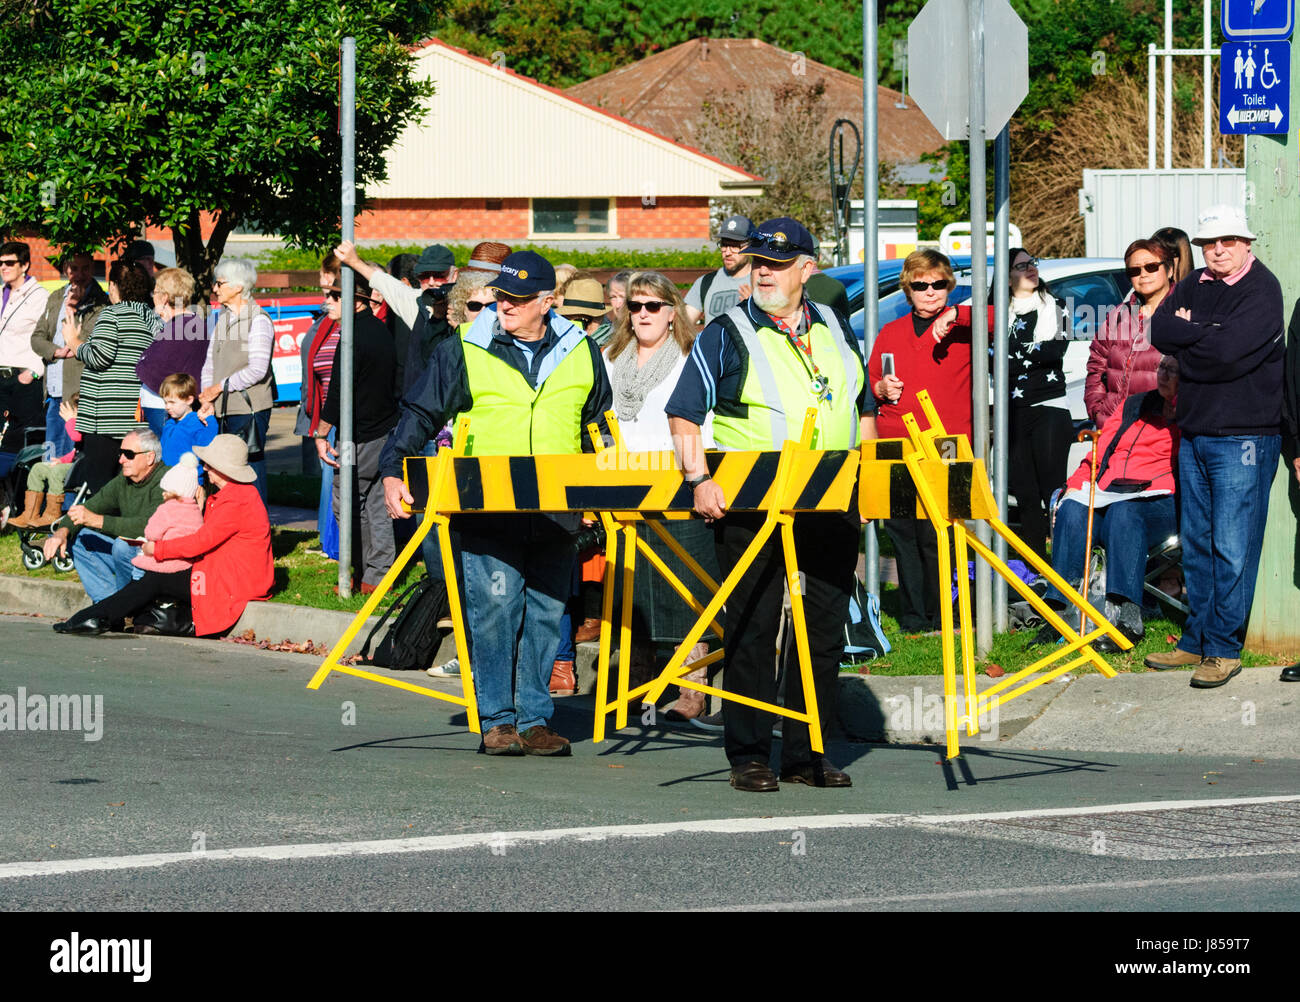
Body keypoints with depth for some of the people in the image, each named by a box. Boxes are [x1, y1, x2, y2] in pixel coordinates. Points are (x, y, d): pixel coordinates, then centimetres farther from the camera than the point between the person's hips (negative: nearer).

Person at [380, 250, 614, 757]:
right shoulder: (465, 350, 2)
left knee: (545, 614, 3)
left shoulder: (580, 353, 9)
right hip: (488, 508, -3)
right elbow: (421, 413, 5)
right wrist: (393, 472, -7)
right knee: (493, 606, -10)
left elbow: (598, 426, 22)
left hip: (556, 511, 3)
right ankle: (497, 720, -3)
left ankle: (535, 720, 9)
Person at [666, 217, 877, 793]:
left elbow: (864, 410, 22)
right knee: (752, 631, -2)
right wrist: (699, 479, -17)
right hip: (752, 503, -4)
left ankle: (807, 756, 12)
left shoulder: (835, 331, 13)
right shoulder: (727, 335, -1)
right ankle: (748, 757, 3)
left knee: (824, 631, 5)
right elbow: (684, 414, -5)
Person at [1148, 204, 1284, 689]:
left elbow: (1229, 351, -20)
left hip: (1243, 436, -7)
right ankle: (1196, 642, 18)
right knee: (1196, 544, 11)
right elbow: (1161, 331, 2)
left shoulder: (1262, 289, -9)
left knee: (1232, 548, -7)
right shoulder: (1195, 285, 14)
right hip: (1194, 432, 7)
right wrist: (1207, 332, -11)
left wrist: (1187, 334, -5)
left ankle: (1224, 649, -3)